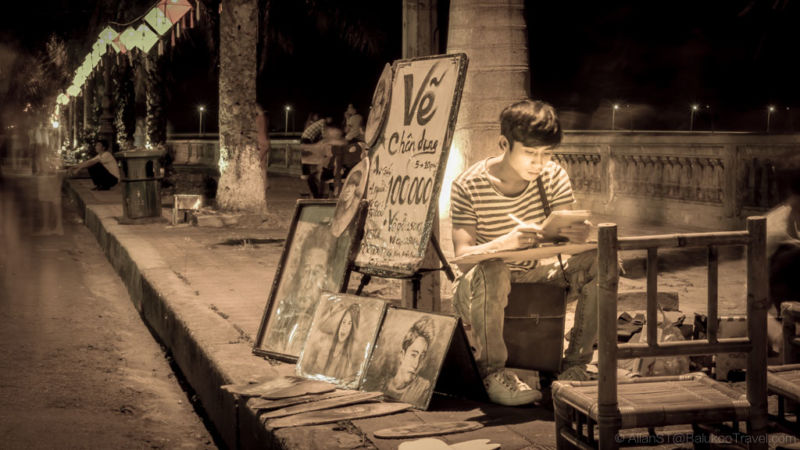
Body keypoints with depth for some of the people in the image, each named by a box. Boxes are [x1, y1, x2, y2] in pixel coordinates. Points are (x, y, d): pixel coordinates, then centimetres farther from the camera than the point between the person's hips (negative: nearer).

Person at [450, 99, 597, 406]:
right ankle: (493, 373, -24)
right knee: (492, 270, -39)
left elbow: (564, 238, -8)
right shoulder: (468, 186, -15)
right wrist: (506, 242, -44)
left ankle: (575, 365, -11)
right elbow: (463, 257, -23)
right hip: (478, 289, -4)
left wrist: (577, 235, -35)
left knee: (599, 261, -18)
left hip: (533, 280, 4)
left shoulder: (554, 177, -3)